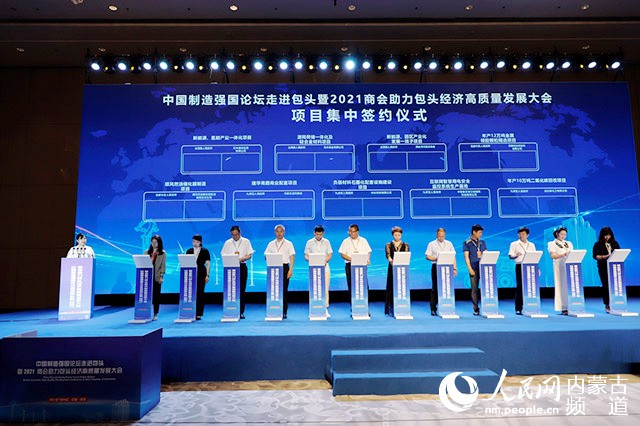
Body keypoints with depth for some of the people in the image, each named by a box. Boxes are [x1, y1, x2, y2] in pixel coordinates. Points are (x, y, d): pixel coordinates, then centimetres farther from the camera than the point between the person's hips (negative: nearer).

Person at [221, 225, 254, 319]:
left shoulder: (246, 241, 7)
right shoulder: (227, 243, 10)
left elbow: (249, 255, 3)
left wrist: (241, 259, -14)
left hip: (242, 266, 0)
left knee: (242, 290, -1)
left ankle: (241, 312, 4)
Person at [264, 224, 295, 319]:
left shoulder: (288, 244, 7)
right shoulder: (271, 244, 13)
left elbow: (292, 257, 2)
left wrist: (290, 270, -8)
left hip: (284, 267, -2)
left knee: (284, 289, -1)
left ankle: (284, 312, 5)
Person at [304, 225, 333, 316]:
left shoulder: (326, 242, 9)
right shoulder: (309, 242, 6)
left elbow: (330, 255, 7)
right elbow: (306, 256, 5)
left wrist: (325, 260, -13)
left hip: (325, 268, 1)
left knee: (325, 289, -3)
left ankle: (325, 309, 4)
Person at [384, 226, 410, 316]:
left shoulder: (405, 245, 9)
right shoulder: (388, 245, 7)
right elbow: (388, 256, -7)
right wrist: (393, 263, -27)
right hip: (392, 268, -1)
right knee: (392, 288, -1)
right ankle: (391, 310, 5)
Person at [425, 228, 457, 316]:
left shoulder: (449, 244, 12)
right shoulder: (431, 244, 6)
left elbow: (453, 256, 10)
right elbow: (427, 256, 3)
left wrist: (454, 268, 2)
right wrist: (436, 258, -14)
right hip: (436, 267, -2)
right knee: (435, 288, -1)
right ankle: (433, 309, 4)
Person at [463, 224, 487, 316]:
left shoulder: (482, 242, 15)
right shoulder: (467, 243, 2)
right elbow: (466, 257, -3)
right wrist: (470, 269, -10)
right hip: (474, 268, -3)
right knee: (474, 288, 1)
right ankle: (476, 309, 7)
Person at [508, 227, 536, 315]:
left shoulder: (532, 245, 16)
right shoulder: (514, 244, 6)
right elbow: (510, 256, -1)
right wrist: (516, 255, -22)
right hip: (520, 266, -3)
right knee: (519, 287, -5)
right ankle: (518, 309, -2)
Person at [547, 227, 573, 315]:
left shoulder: (569, 243, 21)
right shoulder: (552, 244, 6)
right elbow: (553, 256, -7)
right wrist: (564, 254, -22)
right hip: (559, 266, -4)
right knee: (561, 286, -7)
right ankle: (563, 308, -8)